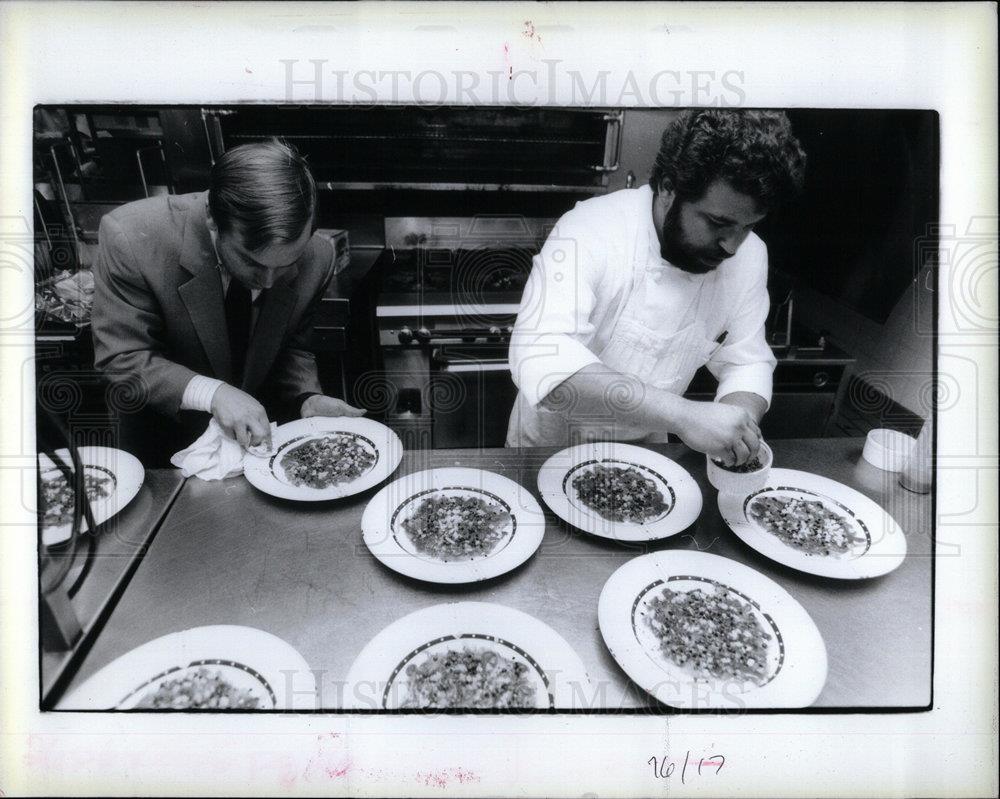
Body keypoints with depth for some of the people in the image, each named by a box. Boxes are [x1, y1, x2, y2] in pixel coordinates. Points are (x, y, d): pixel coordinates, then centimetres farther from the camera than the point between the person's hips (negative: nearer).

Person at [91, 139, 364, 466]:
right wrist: (211, 393, -34)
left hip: (257, 434, 1)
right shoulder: (129, 237, -27)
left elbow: (290, 348, -2)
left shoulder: (316, 257, -18)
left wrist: (308, 400, -21)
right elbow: (121, 358, -20)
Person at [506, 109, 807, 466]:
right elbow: (541, 360, -41)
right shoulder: (589, 231, -28)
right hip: (550, 449, -3)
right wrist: (684, 415, -46)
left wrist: (739, 426, -22)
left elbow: (745, 362, 0)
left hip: (644, 453, 4)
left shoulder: (749, 256, -9)